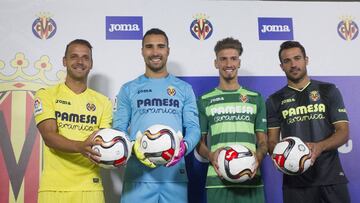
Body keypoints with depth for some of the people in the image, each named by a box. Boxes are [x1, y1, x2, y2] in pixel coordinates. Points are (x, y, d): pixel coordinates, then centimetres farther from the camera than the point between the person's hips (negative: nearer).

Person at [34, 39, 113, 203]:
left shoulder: (103, 102, 10)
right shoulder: (46, 95, 3)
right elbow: (49, 136, -9)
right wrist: (81, 147, -27)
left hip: (90, 186, 2)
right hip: (54, 186, -2)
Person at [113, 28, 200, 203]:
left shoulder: (184, 88, 12)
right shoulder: (129, 89, 11)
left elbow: (193, 127, 5)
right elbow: (118, 128, 5)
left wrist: (184, 146, -16)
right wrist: (133, 147, -15)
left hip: (174, 173, 1)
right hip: (138, 174, -1)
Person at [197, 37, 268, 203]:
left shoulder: (256, 98, 14)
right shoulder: (204, 100, 10)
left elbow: (263, 141, 12)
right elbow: (200, 142, 10)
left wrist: (258, 157, -8)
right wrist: (211, 156, -10)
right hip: (218, 180, -1)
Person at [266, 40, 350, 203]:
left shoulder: (329, 91, 6)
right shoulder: (274, 101, 8)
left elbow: (343, 132, 1)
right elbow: (272, 140, 7)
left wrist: (319, 146, -18)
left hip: (331, 176, 0)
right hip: (295, 179, 0)